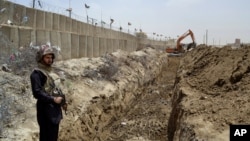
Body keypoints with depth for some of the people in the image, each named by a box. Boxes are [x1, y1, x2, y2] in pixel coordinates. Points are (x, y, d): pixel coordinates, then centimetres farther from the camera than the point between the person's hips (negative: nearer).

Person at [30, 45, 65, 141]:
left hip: (53, 109, 9)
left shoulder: (49, 72, 17)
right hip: (45, 110, -9)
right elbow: (37, 93, -21)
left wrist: (59, 97, 8)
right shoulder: (36, 73, -12)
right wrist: (53, 99, -20)